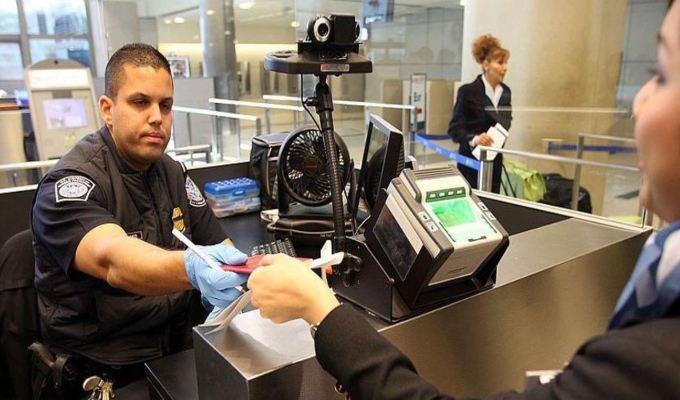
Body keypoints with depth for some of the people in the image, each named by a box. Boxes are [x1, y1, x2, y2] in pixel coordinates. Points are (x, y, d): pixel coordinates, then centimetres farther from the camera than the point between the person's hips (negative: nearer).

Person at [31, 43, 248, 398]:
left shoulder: (173, 173, 6)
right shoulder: (70, 183, -14)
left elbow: (221, 247, 6)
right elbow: (113, 259, -32)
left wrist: (225, 281, -16)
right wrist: (192, 269, -51)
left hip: (178, 352, 6)